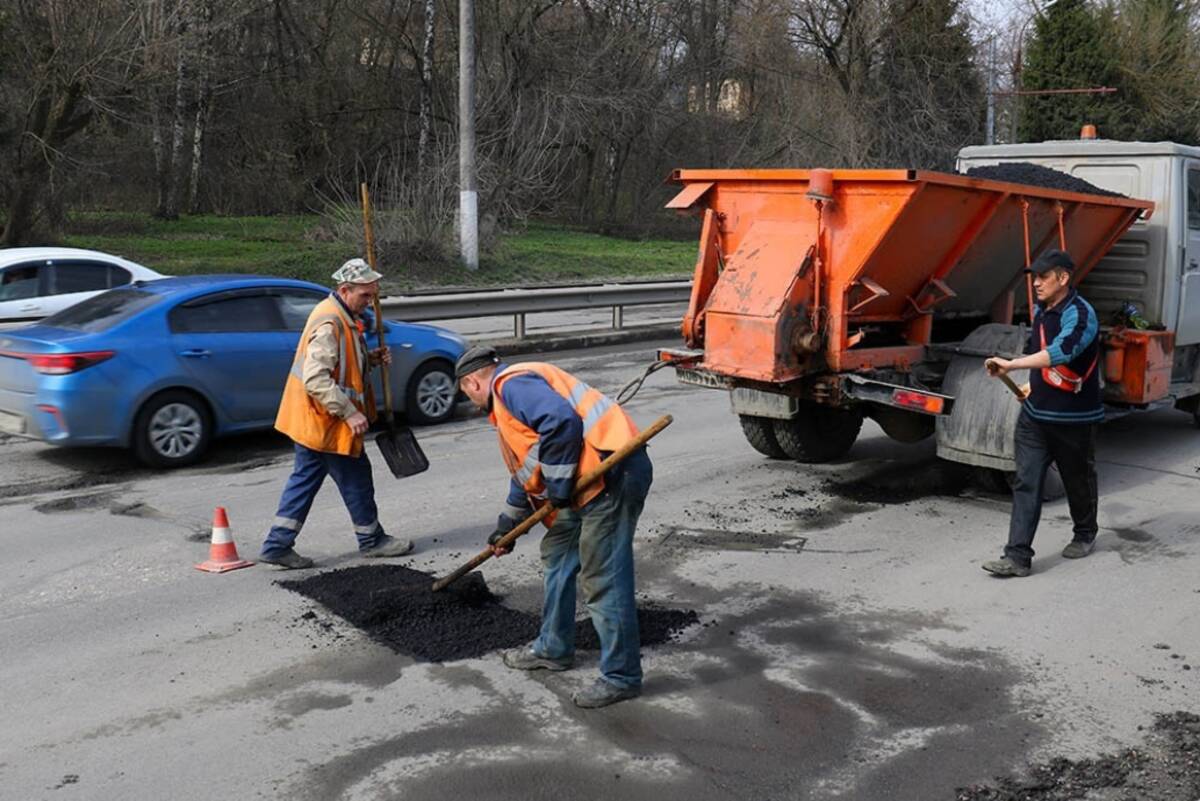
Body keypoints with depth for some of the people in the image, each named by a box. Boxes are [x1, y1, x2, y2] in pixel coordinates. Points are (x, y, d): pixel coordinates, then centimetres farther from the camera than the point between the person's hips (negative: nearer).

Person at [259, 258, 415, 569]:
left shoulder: (342, 317, 11)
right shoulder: (329, 324, -23)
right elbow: (316, 379, -29)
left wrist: (372, 358, 5)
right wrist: (349, 413, -27)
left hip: (312, 421, 10)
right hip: (326, 421, -10)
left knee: (305, 479, 13)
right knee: (356, 479, 5)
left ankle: (277, 545, 17)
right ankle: (371, 540, 21)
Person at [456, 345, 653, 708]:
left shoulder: (511, 383, -7)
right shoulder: (510, 396, 27)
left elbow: (562, 422, -25)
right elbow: (526, 468, 36)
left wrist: (558, 483, -16)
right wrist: (506, 524, 42)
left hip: (612, 474, -11)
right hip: (591, 481, 11)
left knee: (603, 581, -6)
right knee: (556, 556, 22)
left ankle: (621, 677, 4)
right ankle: (553, 649, 35)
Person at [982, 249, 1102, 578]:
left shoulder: (1080, 314, -19)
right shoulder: (1041, 311, 7)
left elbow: (1060, 352, -37)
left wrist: (1011, 365, -44)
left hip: (1073, 418, -6)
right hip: (1035, 414, 7)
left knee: (1078, 480, 14)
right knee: (1026, 484, -1)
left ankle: (1085, 534, 39)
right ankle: (1018, 556, -3)